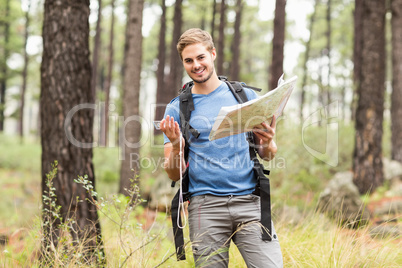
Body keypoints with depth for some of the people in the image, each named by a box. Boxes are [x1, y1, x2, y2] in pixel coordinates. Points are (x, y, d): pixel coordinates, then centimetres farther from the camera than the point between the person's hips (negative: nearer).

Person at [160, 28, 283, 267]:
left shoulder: (246, 96, 11)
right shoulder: (177, 108, 8)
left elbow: (268, 156, 15)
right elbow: (174, 174, 6)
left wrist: (268, 144, -8)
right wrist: (176, 146, -14)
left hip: (249, 202, 0)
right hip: (206, 206, 0)